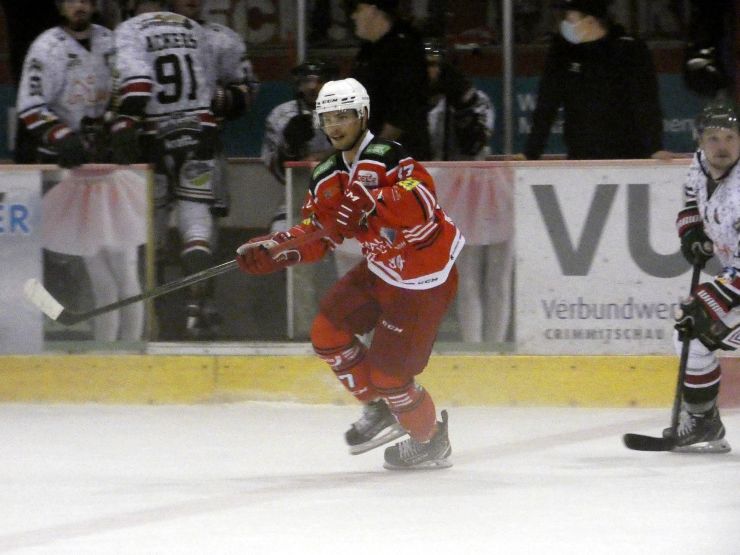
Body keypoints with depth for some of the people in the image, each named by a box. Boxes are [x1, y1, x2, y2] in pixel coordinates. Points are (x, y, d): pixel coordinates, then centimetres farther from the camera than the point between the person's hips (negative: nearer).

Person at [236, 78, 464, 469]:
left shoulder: (387, 157, -22)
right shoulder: (327, 177, 5)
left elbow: (422, 204, -37)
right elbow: (315, 236, 7)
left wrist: (370, 202, -48)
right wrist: (271, 250, -8)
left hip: (424, 276, -9)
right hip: (379, 268, 9)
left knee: (388, 371, -7)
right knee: (327, 331, 5)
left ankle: (430, 442, 18)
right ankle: (379, 409, 21)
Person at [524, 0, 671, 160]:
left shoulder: (630, 50, -7)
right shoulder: (562, 50, 3)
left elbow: (647, 104, -12)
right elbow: (546, 105, 3)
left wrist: (655, 148, -24)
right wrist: (531, 153, -2)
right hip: (580, 160, 3)